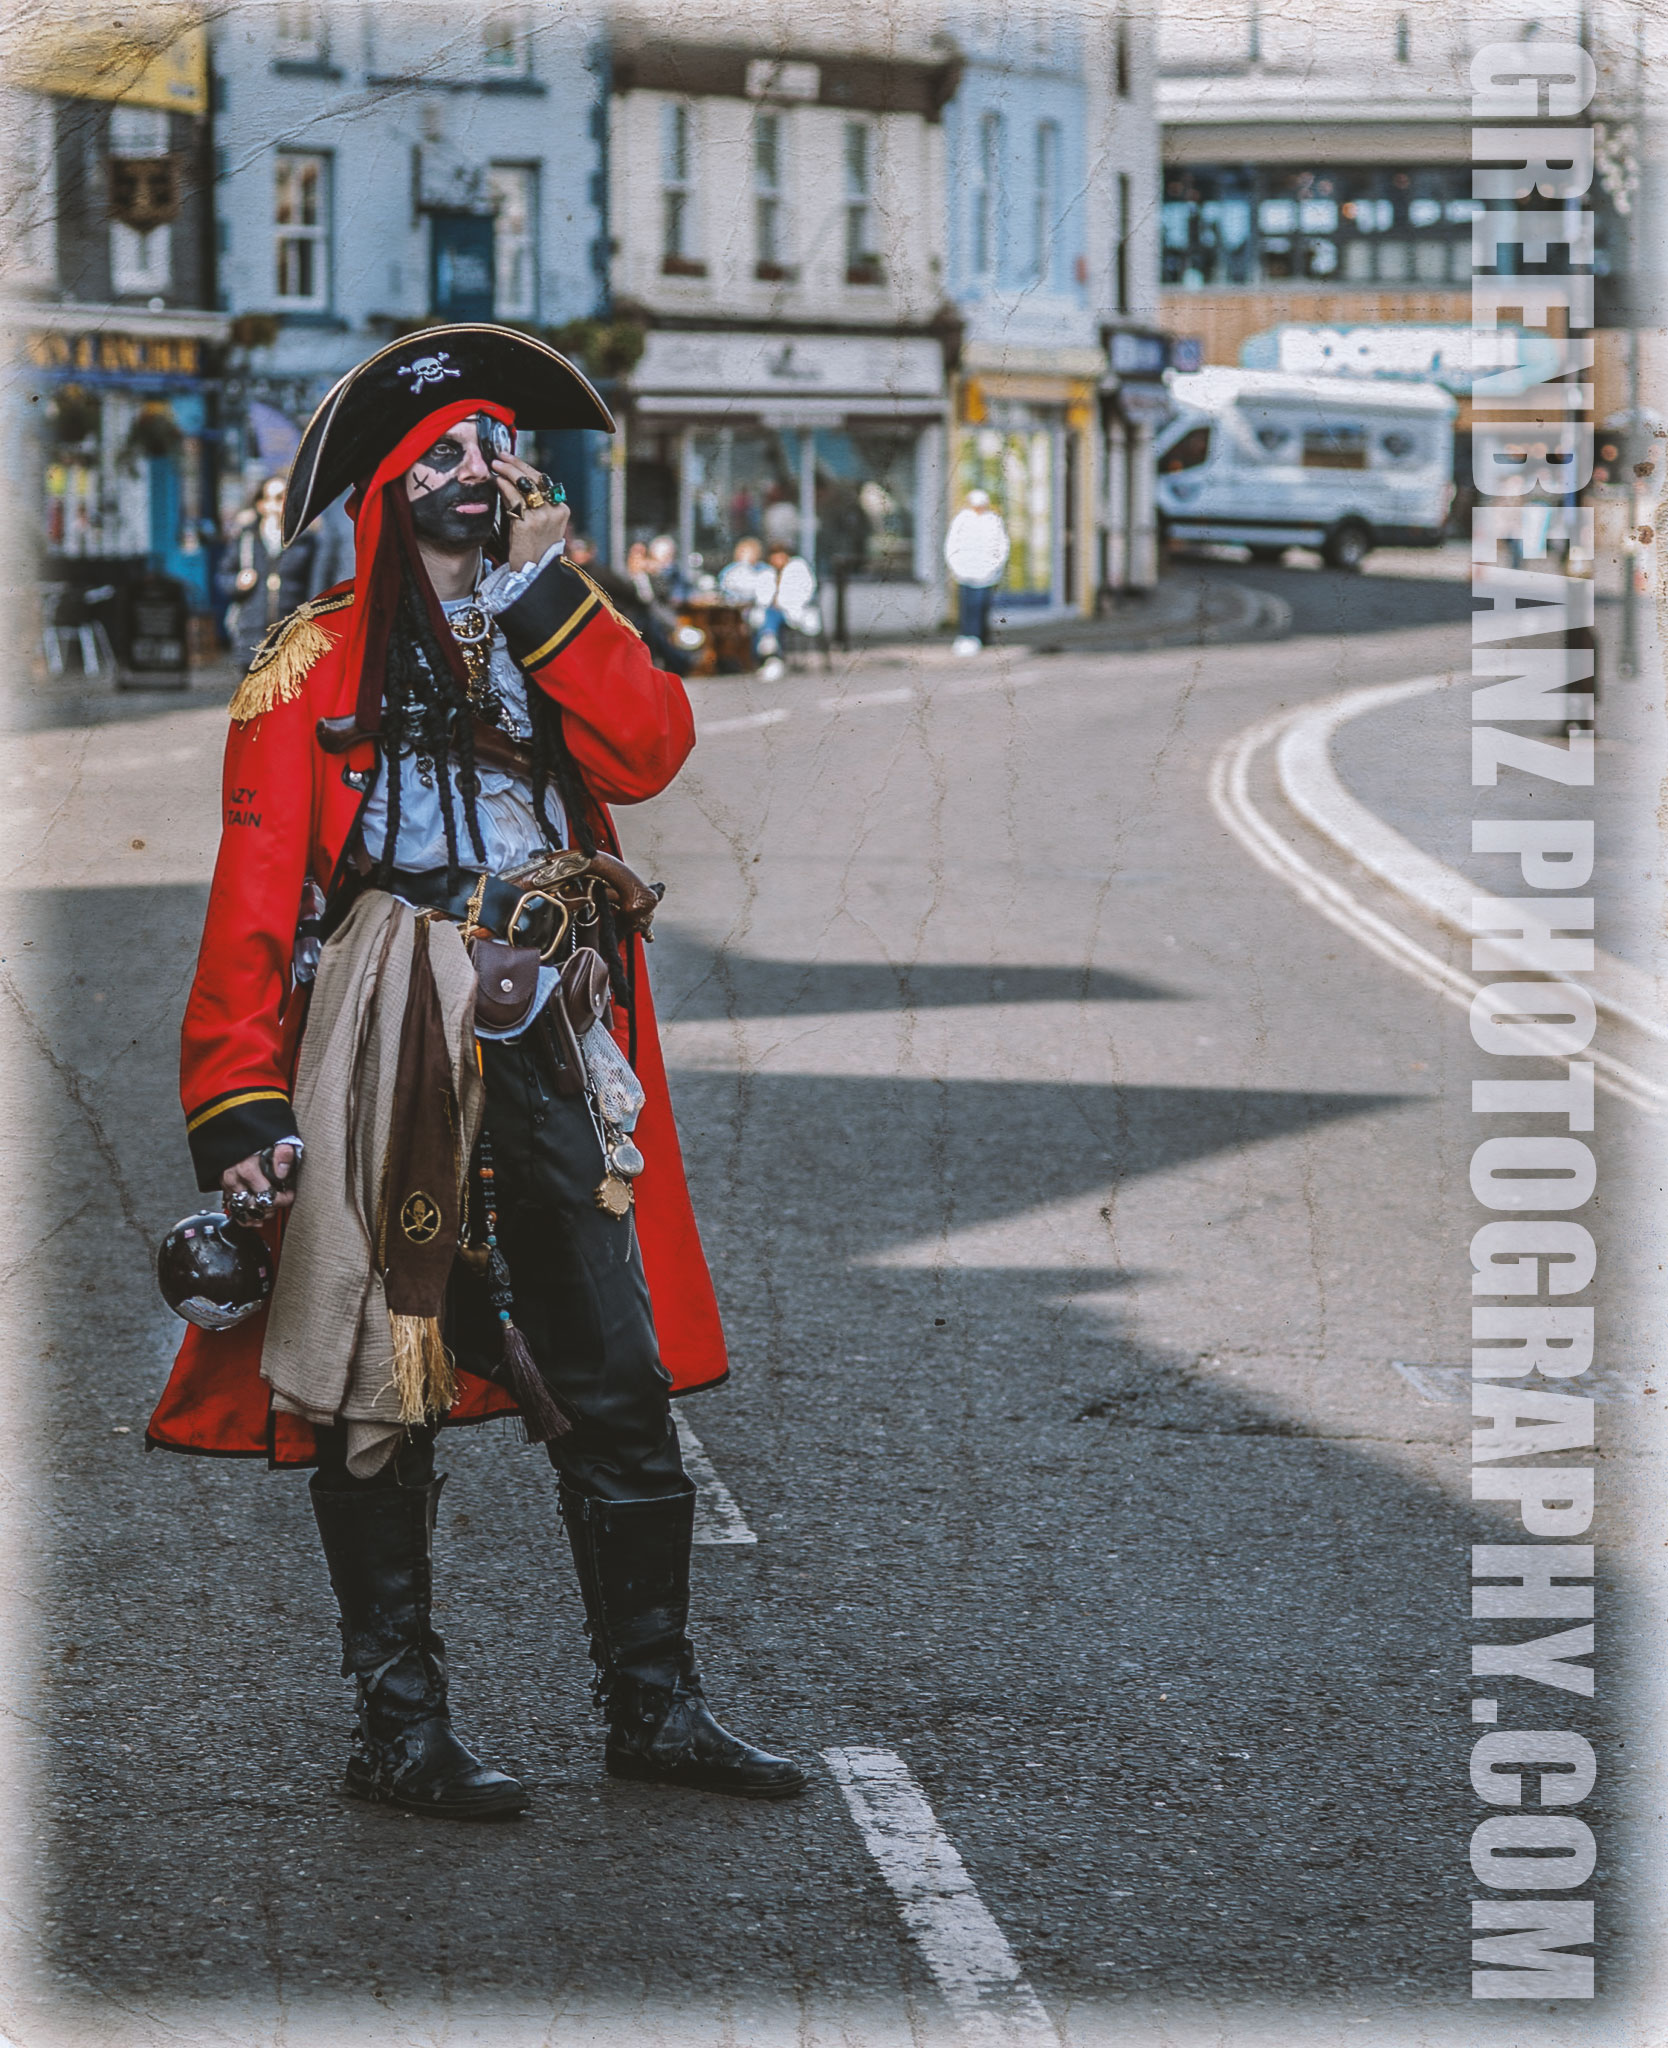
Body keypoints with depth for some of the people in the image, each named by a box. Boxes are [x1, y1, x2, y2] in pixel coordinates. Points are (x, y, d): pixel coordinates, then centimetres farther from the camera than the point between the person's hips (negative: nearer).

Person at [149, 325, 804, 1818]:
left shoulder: (554, 637, 18)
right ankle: (401, 1730, 8)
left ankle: (655, 1706, 13)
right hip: (384, 1058, -4)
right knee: (376, 1398, 0)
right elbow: (254, 898, -5)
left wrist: (541, 587, -5)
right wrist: (241, 1107, -14)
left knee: (620, 1385, 4)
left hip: (545, 1052, 4)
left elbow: (648, 749, -4)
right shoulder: (319, 665, 3)